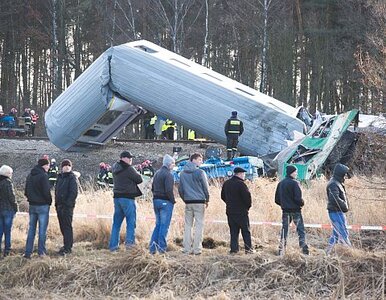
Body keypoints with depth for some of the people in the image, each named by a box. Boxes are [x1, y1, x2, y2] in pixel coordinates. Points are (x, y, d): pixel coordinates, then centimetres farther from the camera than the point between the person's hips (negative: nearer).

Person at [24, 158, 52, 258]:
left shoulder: (30, 176, 9)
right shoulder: (43, 176, -14)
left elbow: (26, 191, 14)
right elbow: (46, 192, -17)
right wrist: (49, 201, -1)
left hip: (32, 205, 7)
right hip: (43, 205, -7)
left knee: (31, 229, 10)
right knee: (42, 229, 1)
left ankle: (28, 252, 7)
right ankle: (41, 251, 3)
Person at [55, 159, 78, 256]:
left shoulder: (72, 177, -6)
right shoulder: (60, 177, 16)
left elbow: (74, 192, -13)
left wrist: (68, 203, -20)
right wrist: (56, 203, 11)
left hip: (67, 206, -8)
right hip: (59, 206, 8)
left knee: (67, 226, -8)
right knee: (62, 226, 11)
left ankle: (67, 248, -9)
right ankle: (67, 245, 21)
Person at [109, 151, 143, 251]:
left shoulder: (115, 169, 11)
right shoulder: (128, 169, -13)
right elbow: (139, 179, -8)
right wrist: (138, 174, 11)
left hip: (117, 197, 8)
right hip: (127, 198, -8)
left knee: (116, 222, 11)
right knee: (131, 220, -1)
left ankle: (113, 245, 11)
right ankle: (129, 241, -12)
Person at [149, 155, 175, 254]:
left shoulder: (157, 173, 13)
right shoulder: (168, 175, -14)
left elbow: (153, 188, 16)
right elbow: (168, 190, -21)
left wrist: (156, 196, 15)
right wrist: (173, 201, -10)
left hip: (156, 201, 8)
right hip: (165, 202, -8)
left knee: (158, 224, 14)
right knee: (164, 225, -2)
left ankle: (152, 247, 11)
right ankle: (161, 247, -2)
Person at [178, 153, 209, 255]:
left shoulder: (183, 173, 8)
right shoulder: (200, 173, -8)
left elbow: (180, 189, 11)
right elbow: (206, 187, -3)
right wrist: (207, 200, 10)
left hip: (188, 202, 5)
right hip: (199, 202, -5)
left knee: (188, 225, 9)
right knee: (199, 225, -1)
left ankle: (187, 249, 6)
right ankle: (197, 249, -3)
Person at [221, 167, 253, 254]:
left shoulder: (226, 183, 9)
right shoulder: (240, 184, -15)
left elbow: (223, 196, 17)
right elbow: (247, 197, -18)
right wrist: (248, 205, -1)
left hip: (230, 211, 6)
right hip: (241, 212, -6)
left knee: (233, 231, 10)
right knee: (246, 231, 3)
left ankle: (234, 249, 5)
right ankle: (248, 248, 2)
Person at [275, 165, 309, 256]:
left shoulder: (281, 183, 6)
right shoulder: (294, 183, -13)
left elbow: (277, 200, 8)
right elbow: (298, 198, -19)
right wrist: (302, 203, 0)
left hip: (285, 211, 6)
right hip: (295, 210, -5)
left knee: (284, 230, 9)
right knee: (301, 230, 1)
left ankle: (281, 251, 7)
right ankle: (304, 250, -3)